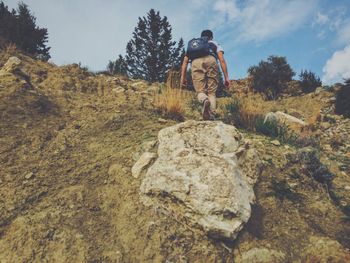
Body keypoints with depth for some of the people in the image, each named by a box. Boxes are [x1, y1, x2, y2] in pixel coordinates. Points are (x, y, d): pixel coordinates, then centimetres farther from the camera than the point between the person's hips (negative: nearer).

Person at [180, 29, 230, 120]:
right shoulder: (215, 44, 35)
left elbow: (185, 61, 25)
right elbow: (222, 60, 17)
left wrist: (183, 77, 19)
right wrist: (226, 77, 12)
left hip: (196, 62, 1)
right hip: (211, 61, -1)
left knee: (200, 91, 2)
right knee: (211, 92, 3)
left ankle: (204, 100, -34)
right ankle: (211, 117, -15)